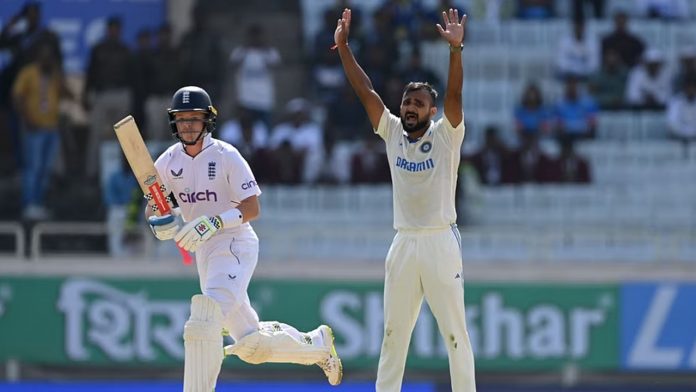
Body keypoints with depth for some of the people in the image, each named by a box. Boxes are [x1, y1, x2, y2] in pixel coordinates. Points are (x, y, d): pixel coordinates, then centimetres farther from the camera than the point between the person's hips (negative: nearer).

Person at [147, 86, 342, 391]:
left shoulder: (226, 156, -11)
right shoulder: (168, 162, 4)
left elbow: (252, 208, -14)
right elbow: (152, 209, 7)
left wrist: (215, 222, -30)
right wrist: (159, 224, -17)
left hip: (236, 247, -6)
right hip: (205, 252, 6)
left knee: (203, 324, -24)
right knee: (252, 345, 11)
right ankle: (318, 344, 35)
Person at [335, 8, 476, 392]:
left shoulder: (446, 136, -4)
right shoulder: (392, 132, 8)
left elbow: (454, 95, -18)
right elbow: (365, 91, 4)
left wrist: (455, 49, -32)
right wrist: (343, 47, -3)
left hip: (440, 242, -5)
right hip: (403, 243, 5)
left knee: (455, 331, -2)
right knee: (393, 331, 8)